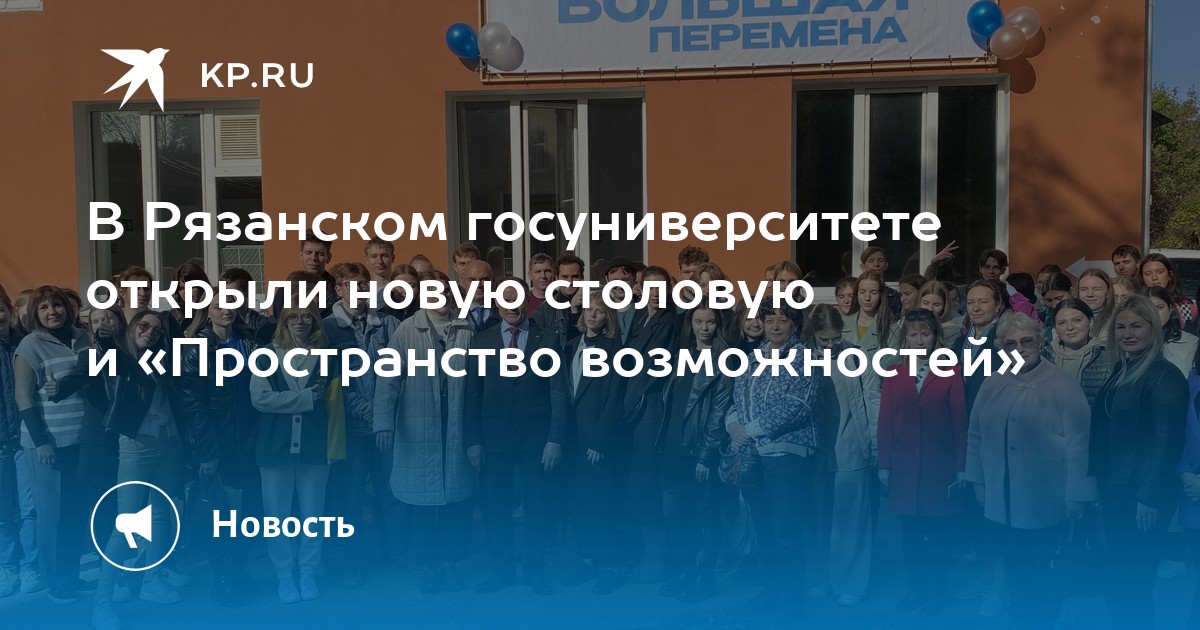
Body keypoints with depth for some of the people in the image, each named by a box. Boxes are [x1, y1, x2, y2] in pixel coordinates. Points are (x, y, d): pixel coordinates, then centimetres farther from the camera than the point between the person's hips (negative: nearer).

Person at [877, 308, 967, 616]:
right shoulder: (894, 375, 5)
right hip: (904, 466, 3)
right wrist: (884, 464, 0)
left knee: (938, 533, 6)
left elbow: (960, 421, -4)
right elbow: (885, 422, 4)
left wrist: (961, 466, -6)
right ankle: (915, 588, 22)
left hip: (939, 465, -2)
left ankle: (936, 592, 19)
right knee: (910, 533, 10)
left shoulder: (951, 372, -3)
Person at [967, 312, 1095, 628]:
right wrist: (979, 483, 10)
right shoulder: (992, 386, 5)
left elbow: (1080, 443, -11)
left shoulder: (1062, 385, -10)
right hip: (1001, 503, 4)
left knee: (1044, 576, 7)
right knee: (1016, 570, 14)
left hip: (1045, 504, -4)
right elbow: (976, 436, 11)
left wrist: (1076, 496, -11)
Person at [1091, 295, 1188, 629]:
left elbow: (1167, 442, -19)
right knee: (1117, 576, 15)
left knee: (1133, 579, 1)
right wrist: (1100, 482, 8)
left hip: (1143, 496, -8)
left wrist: (1149, 497, -19)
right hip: (1115, 489, 8)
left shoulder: (1165, 376, -15)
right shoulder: (1121, 372, 10)